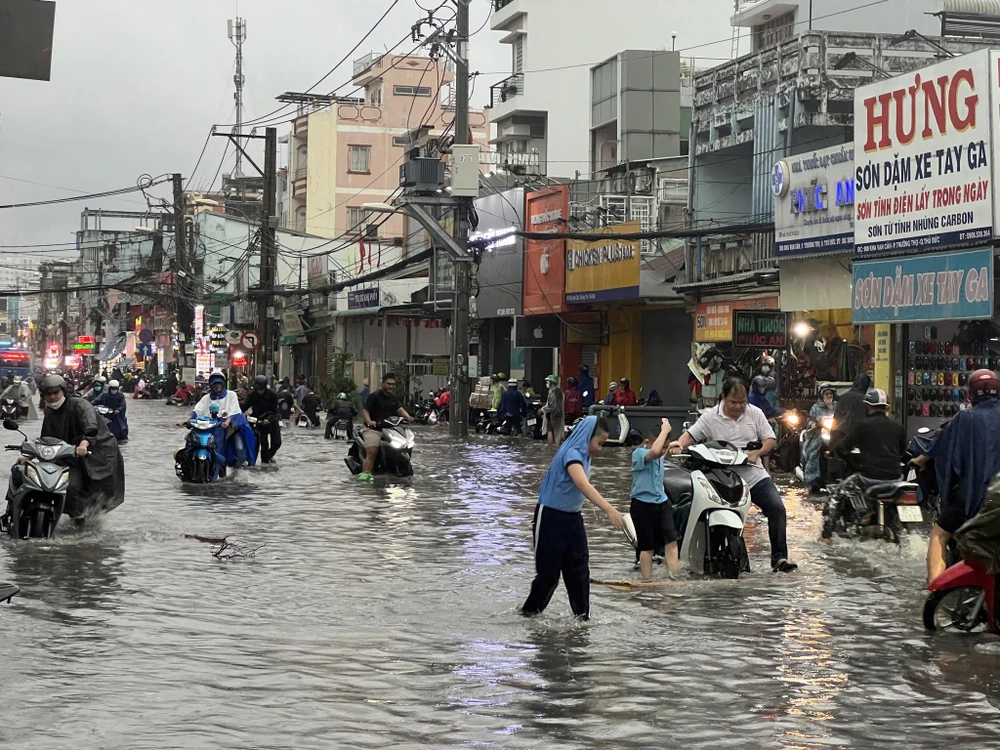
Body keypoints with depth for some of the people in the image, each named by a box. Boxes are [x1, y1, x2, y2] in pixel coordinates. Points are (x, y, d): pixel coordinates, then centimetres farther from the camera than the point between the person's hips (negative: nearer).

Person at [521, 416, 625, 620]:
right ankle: (530, 610, 17)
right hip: (551, 518, -8)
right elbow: (584, 485, -40)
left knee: (579, 568, 6)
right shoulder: (571, 454, -24)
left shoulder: (583, 455, 4)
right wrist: (610, 510, -50)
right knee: (549, 570, 1)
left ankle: (583, 614, 10)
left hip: (572, 518, 8)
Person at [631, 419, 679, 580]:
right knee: (647, 546, 2)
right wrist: (665, 430, -25)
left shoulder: (660, 456, 6)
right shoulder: (639, 454, -15)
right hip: (642, 505, -6)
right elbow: (654, 451, -37)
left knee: (671, 541, -4)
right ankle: (647, 581, 10)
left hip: (661, 502, 6)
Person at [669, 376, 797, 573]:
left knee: (777, 508, -13)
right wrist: (679, 444, -29)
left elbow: (770, 440, 5)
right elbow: (691, 434, -7)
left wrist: (757, 453, -14)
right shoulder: (711, 417, -2)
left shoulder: (755, 413, 4)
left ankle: (779, 557, -9)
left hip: (755, 476, 2)